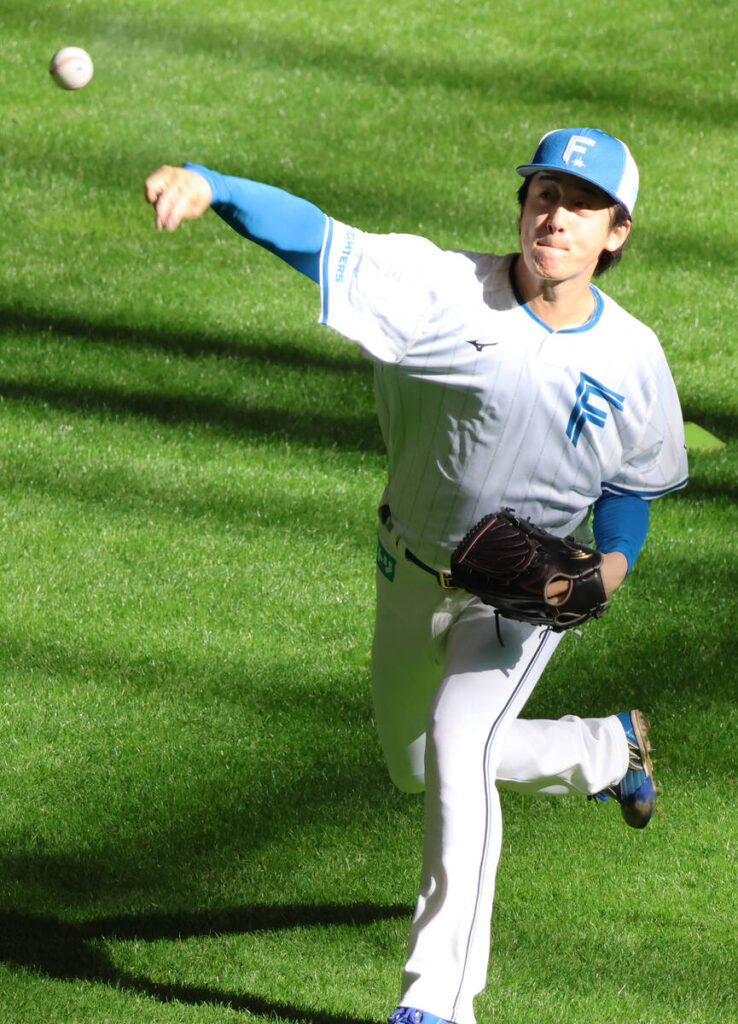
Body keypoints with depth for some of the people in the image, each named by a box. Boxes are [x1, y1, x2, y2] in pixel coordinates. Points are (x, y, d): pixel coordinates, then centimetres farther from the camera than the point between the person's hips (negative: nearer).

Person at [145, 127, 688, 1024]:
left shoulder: (631, 360, -17)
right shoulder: (446, 291, -26)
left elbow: (631, 483, 2)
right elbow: (317, 238, -40)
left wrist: (613, 561, -19)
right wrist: (208, 184, -58)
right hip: (413, 571, 2)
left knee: (458, 749, -22)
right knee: (418, 768, 19)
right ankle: (611, 749, 48)